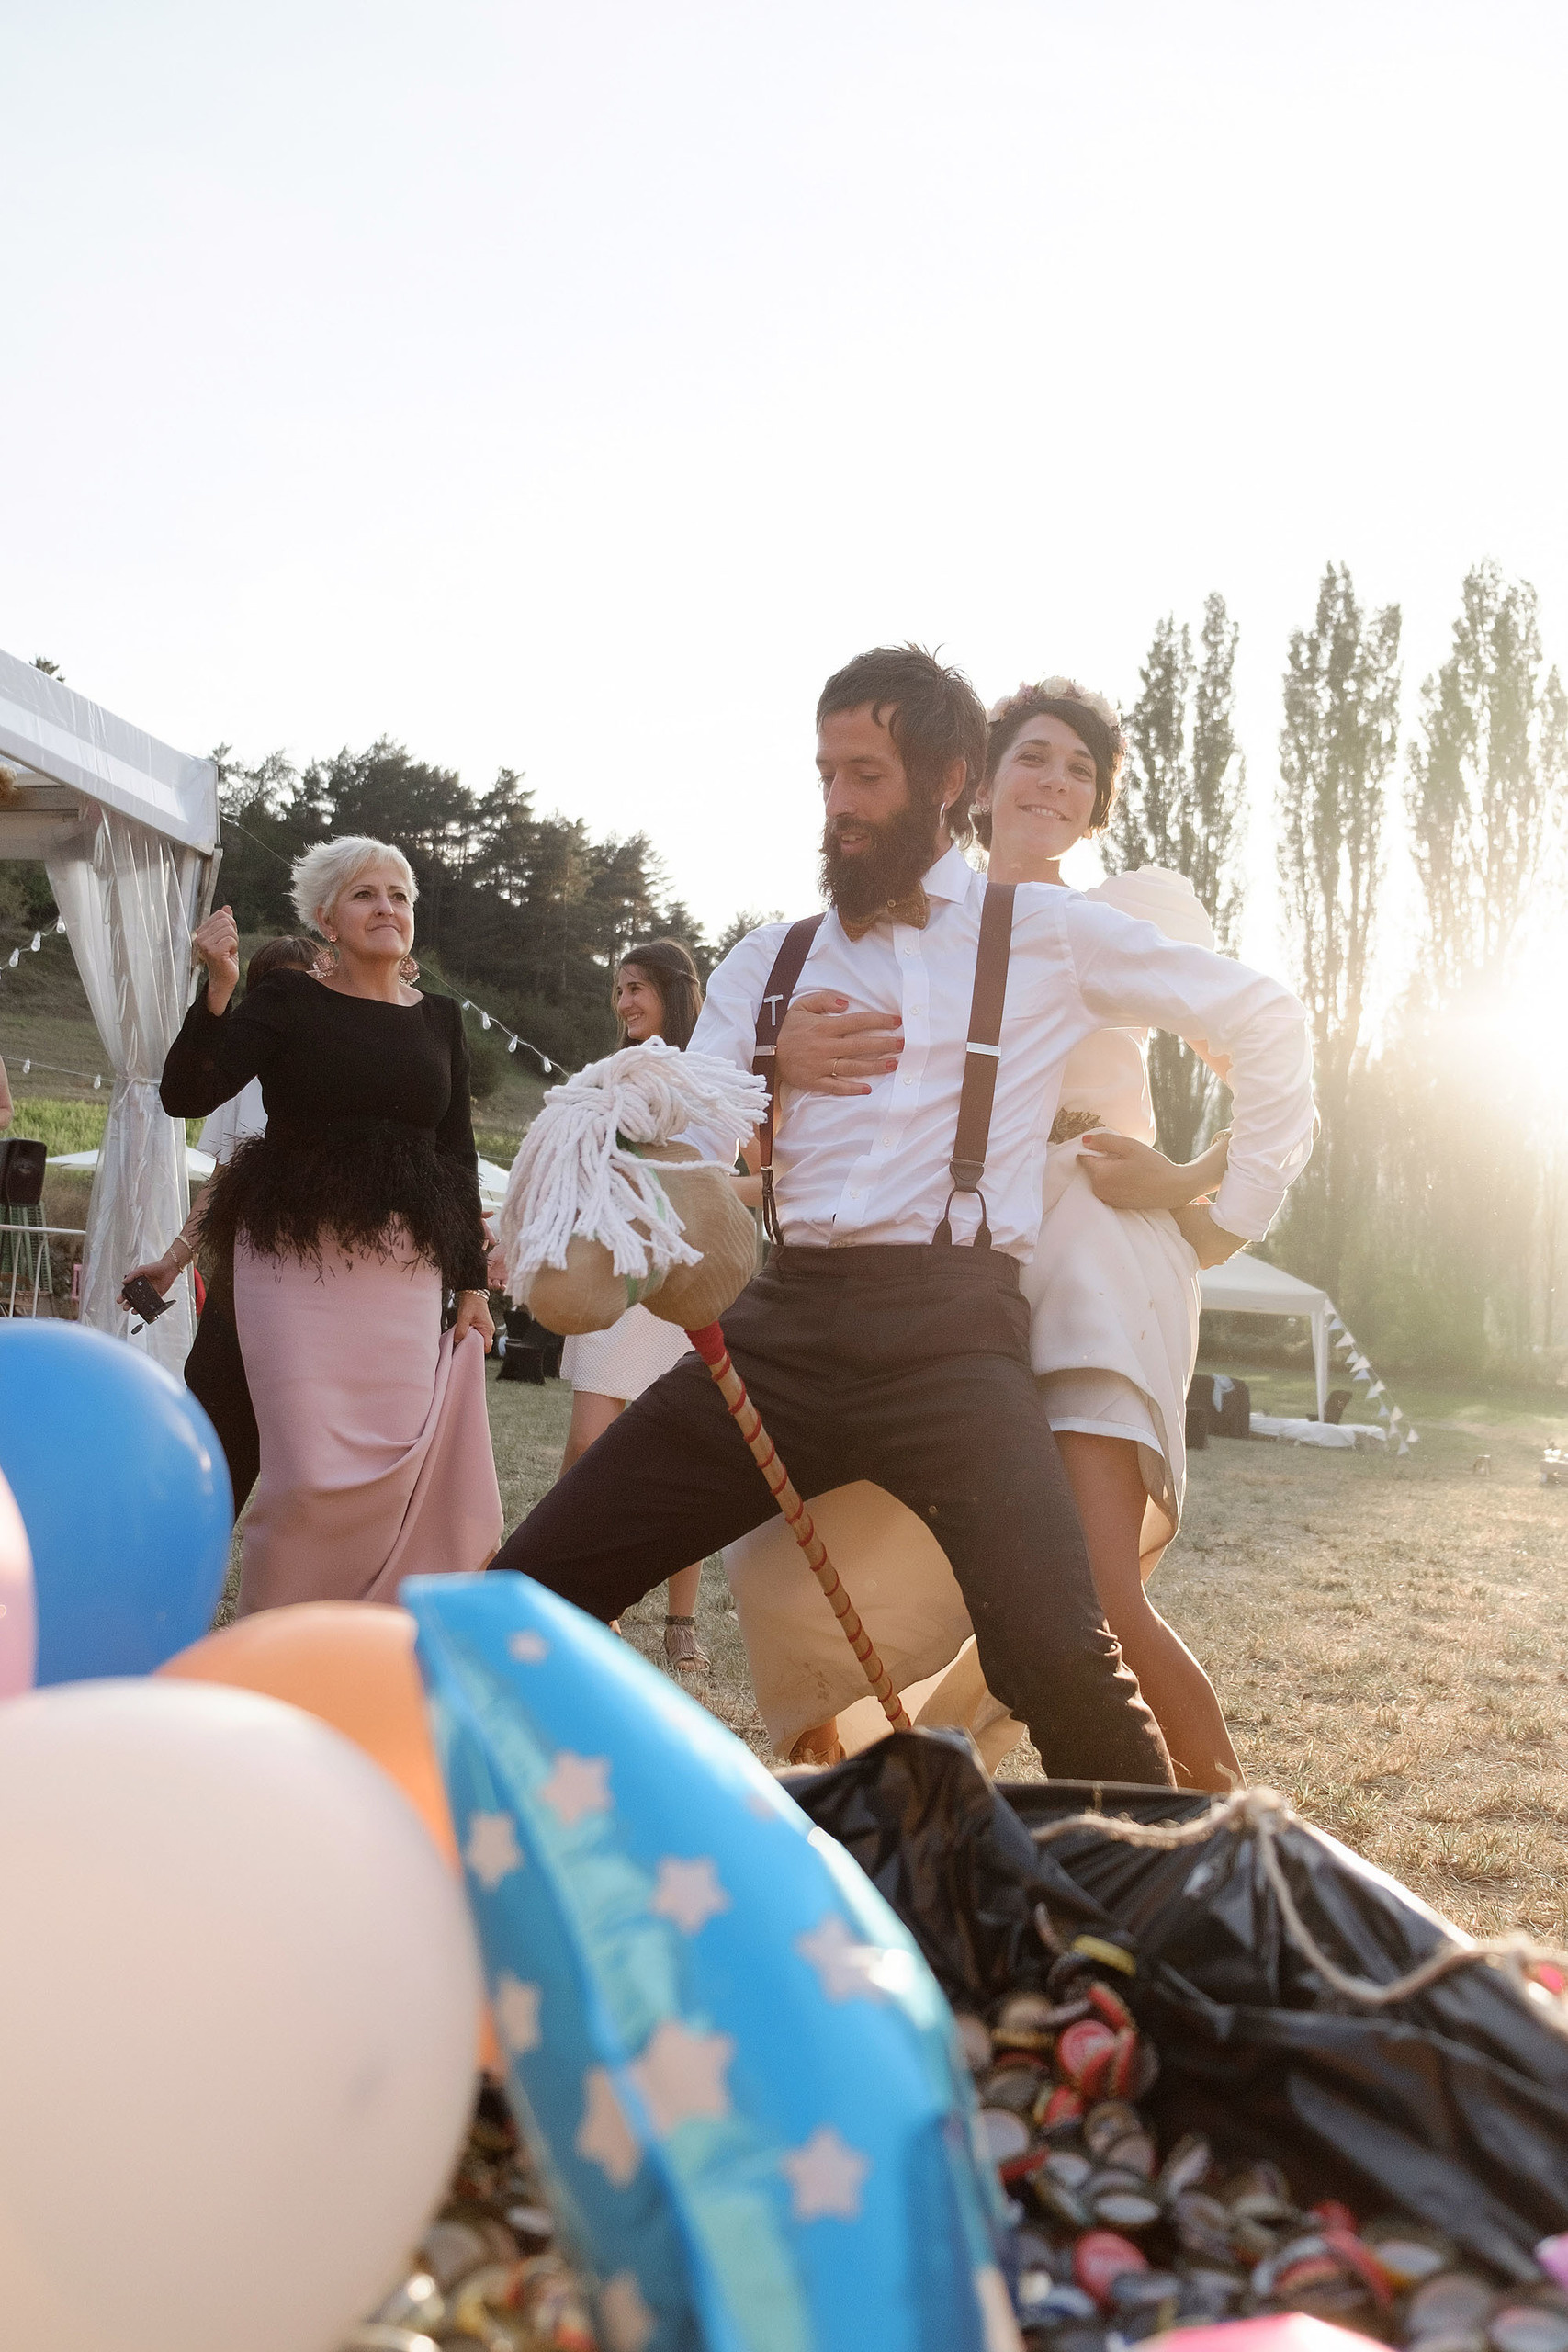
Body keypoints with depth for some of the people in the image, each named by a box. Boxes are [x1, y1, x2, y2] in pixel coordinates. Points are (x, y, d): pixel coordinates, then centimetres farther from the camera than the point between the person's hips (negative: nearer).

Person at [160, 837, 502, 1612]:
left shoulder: (440, 1019, 13)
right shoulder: (289, 1002, 2)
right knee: (310, 1476, -10)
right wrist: (218, 989, -21)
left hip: (405, 1267, 4)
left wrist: (472, 1283, 12)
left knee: (398, 1467, -2)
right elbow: (183, 1095, -8)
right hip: (297, 1258, -3)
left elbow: (458, 1153, 15)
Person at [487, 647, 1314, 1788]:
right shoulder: (768, 964, 19)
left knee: (1058, 1659, -24)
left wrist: (1234, 1212, 10)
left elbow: (1264, 1014, 14)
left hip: (950, 1332, -3)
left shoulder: (1042, 933, 10)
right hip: (783, 1327, 4)